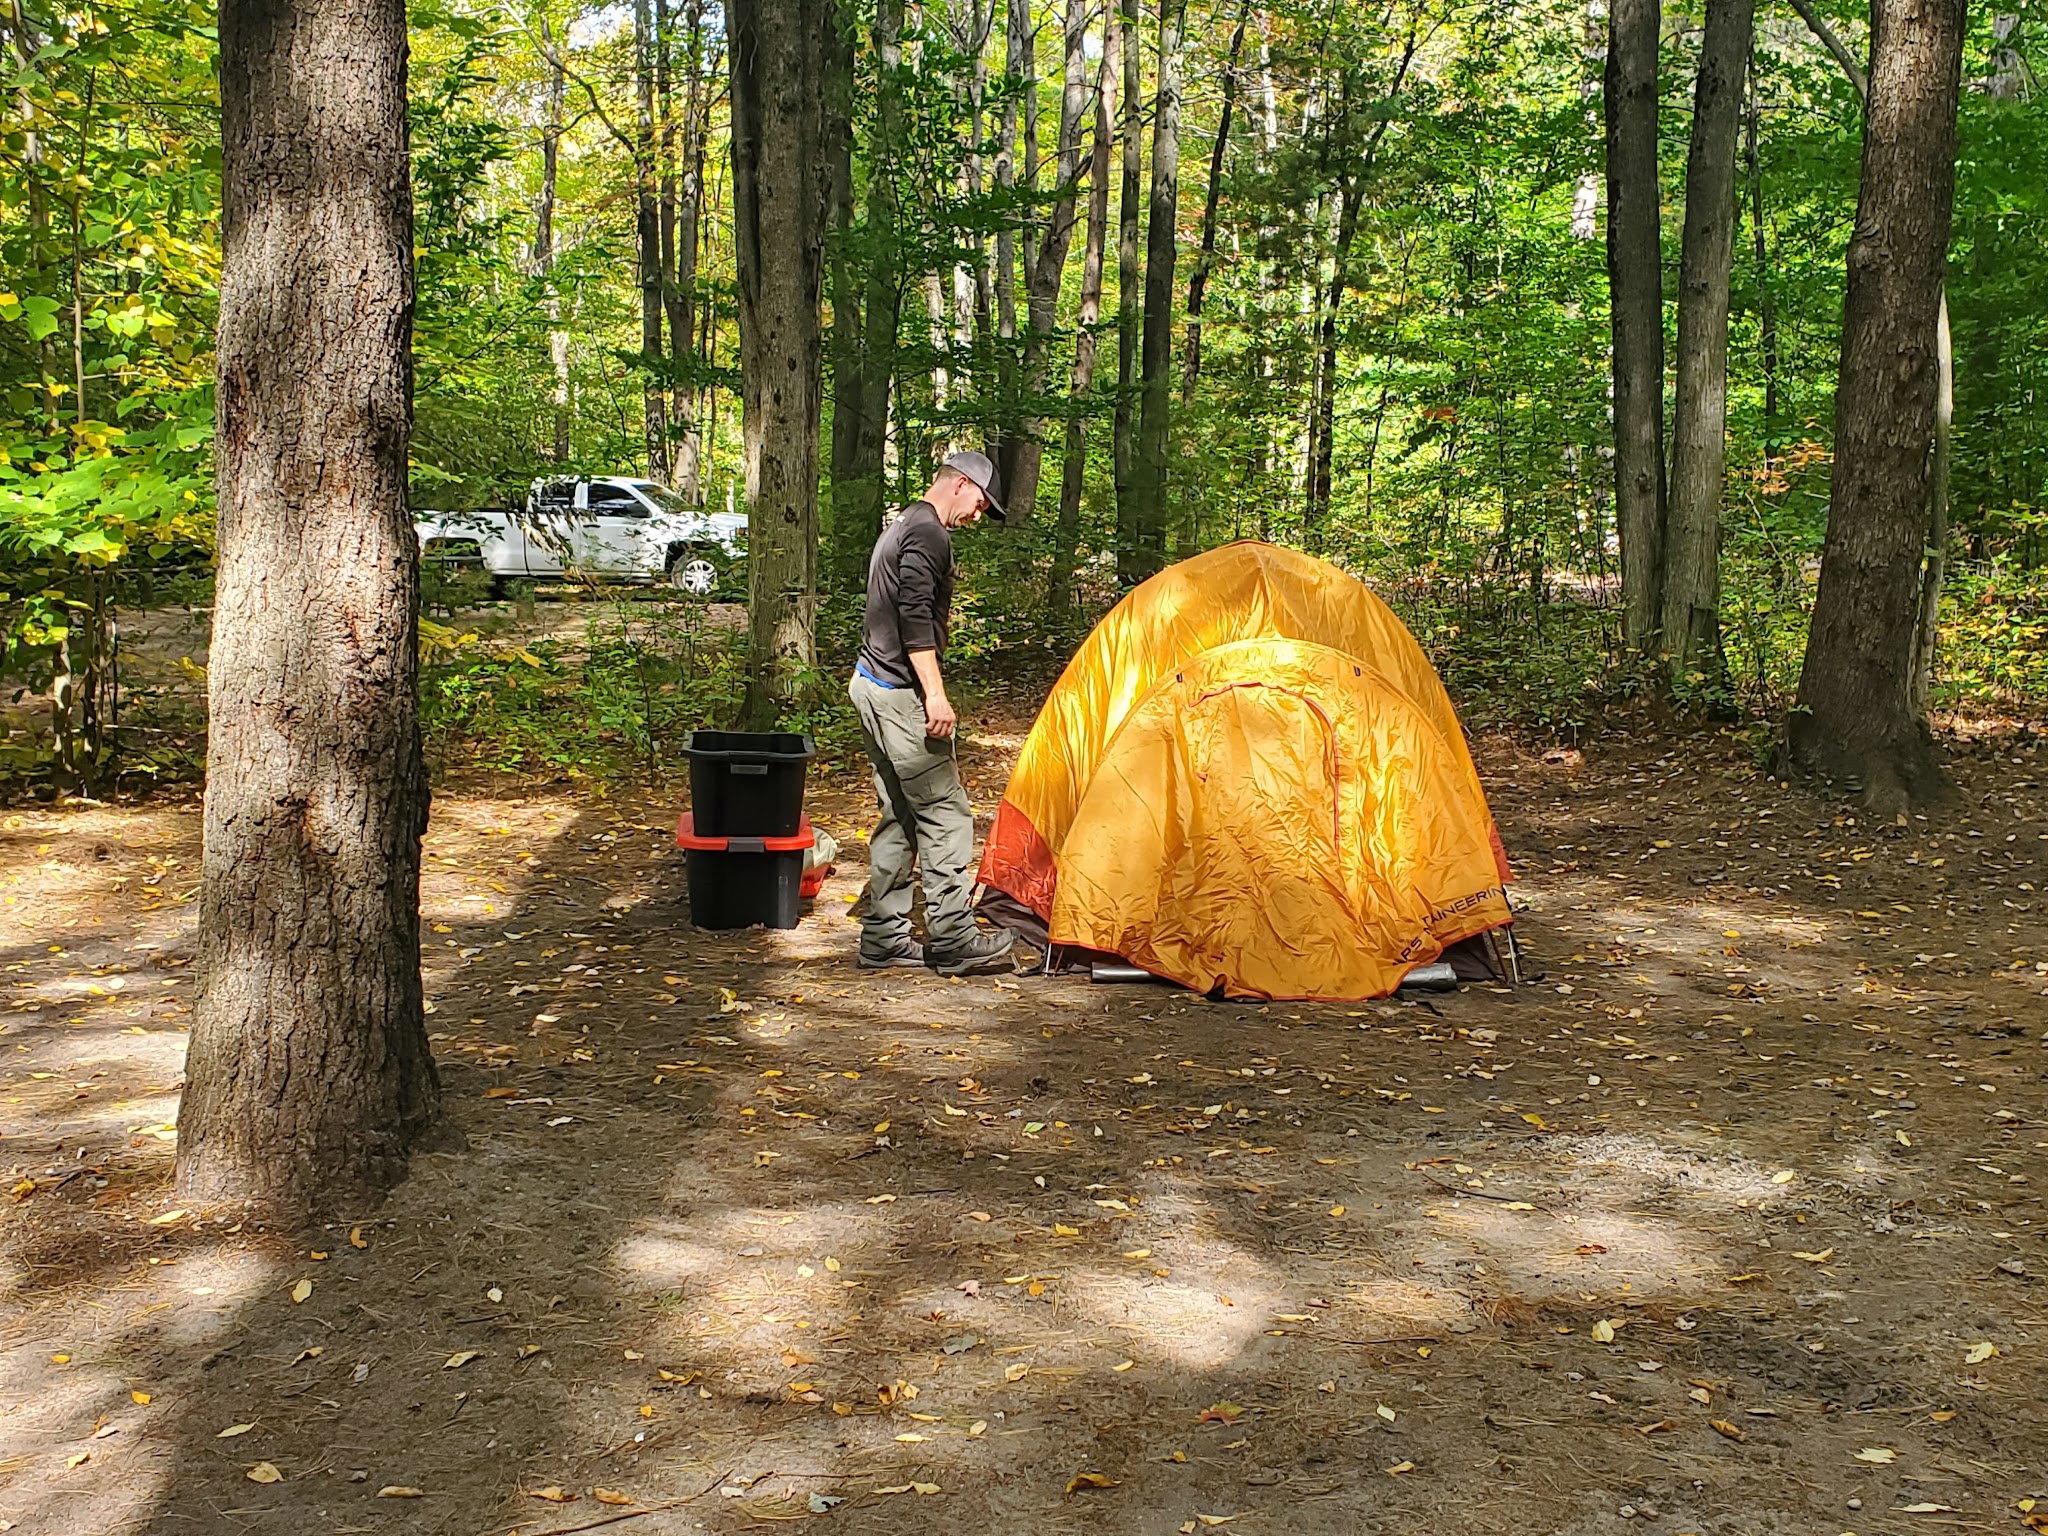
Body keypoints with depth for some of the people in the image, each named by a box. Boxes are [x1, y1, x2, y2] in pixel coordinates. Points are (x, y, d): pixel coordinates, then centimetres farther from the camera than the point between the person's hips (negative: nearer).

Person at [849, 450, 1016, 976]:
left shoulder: (899, 529, 21)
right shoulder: (929, 534, -13)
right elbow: (915, 618, -21)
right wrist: (935, 694, -23)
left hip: (872, 683, 11)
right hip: (900, 692, -11)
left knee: (901, 817, 12)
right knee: (944, 815, -7)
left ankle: (883, 939, 14)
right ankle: (954, 942, -4)